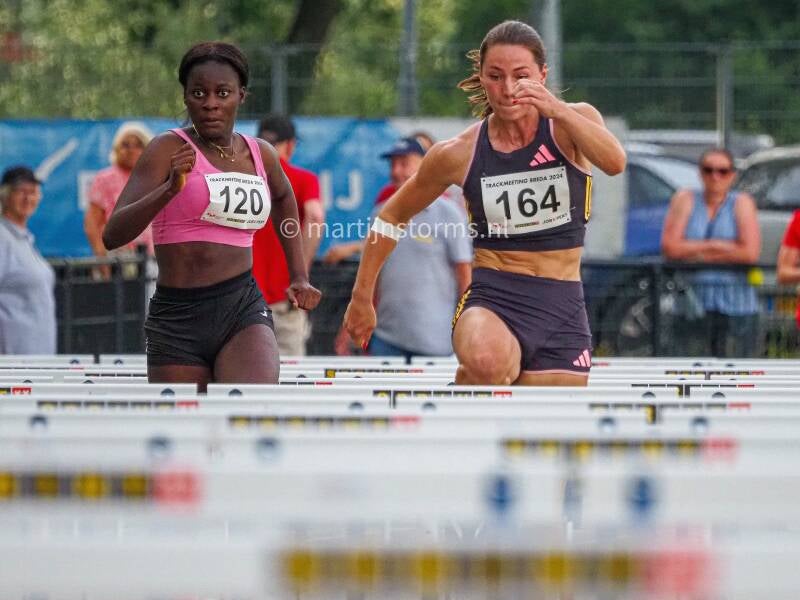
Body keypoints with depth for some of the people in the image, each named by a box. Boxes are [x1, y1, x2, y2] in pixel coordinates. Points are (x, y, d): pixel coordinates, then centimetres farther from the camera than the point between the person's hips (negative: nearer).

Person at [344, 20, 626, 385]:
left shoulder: (573, 123, -2)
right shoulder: (458, 154, -1)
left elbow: (615, 163, -26)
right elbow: (392, 217, 14)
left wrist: (557, 111, -40)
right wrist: (361, 297, 17)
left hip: (562, 309, 2)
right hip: (492, 300, -2)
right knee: (487, 363, -37)